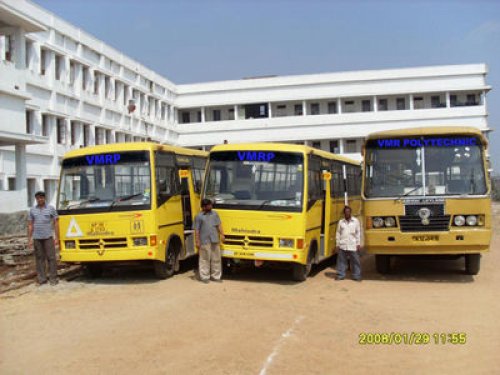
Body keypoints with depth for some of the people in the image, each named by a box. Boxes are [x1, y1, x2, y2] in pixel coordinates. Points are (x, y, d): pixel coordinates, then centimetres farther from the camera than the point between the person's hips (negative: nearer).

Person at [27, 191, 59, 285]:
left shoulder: (51, 208, 2)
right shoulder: (32, 210, 8)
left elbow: (56, 223, 2)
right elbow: (30, 225, 10)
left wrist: (57, 237, -3)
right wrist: (29, 239, 5)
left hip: (48, 237, -2)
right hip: (37, 238, 2)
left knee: (51, 257, -2)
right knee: (39, 258, 6)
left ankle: (53, 278, 4)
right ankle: (41, 278, 12)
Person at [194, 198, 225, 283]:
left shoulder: (215, 214, 14)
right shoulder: (199, 216, 0)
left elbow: (219, 225, 14)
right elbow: (197, 230, -2)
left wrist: (222, 234, 3)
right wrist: (197, 242, -7)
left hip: (215, 241, 5)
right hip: (204, 241, -4)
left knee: (216, 259, 9)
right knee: (205, 259, -1)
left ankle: (216, 276, 19)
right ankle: (204, 277, 7)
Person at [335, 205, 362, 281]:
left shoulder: (355, 221, 3)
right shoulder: (341, 222, 6)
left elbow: (358, 233, 3)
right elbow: (338, 233, 7)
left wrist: (358, 244, -2)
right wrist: (337, 244, 3)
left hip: (353, 245, -1)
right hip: (342, 245, 1)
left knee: (355, 261, 2)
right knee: (341, 261, 4)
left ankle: (356, 276, 11)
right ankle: (340, 275, 14)